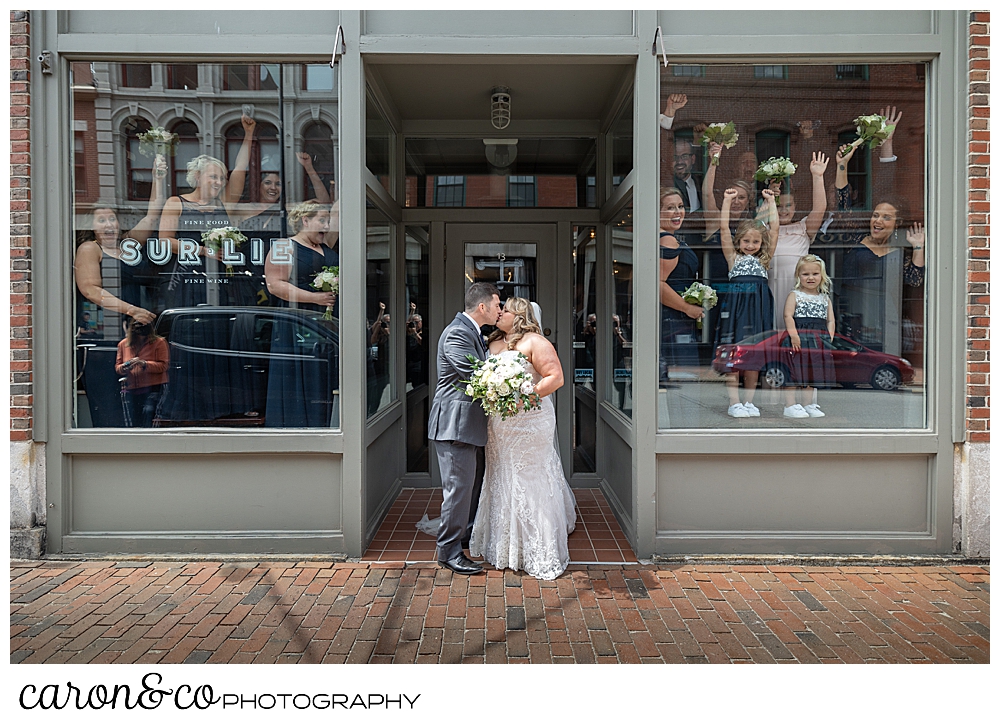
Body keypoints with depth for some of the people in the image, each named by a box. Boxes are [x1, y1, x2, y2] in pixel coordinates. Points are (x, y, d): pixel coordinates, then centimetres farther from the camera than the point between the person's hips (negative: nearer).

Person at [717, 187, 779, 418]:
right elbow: (724, 228, 3)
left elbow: (774, 228, 13)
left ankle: (749, 401, 14)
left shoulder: (763, 259, 16)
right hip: (736, 303, -2)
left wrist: (771, 201, 16)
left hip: (758, 306, 3)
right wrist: (727, 201, 4)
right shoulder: (734, 258, 10)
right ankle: (734, 403, 1)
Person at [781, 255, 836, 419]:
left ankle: (808, 404, 17)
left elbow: (831, 320, 14)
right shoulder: (794, 295, 1)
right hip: (799, 338, -5)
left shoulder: (825, 298, 16)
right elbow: (788, 315, -11)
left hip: (819, 341, 5)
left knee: (812, 372, 9)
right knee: (794, 370, -8)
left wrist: (829, 338, -1)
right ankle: (790, 406, -3)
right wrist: (793, 335, -21)